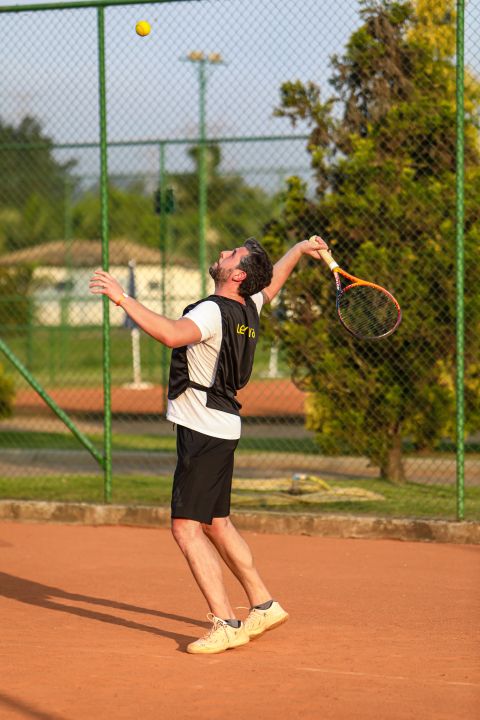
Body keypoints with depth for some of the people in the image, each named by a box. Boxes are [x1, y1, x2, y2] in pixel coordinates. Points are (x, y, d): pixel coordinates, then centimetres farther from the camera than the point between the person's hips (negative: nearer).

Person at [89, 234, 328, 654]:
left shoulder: (214, 312, -19)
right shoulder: (249, 308, 8)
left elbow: (172, 335, -39)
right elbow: (274, 278, 30)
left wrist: (123, 299, -39)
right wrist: (301, 249, 45)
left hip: (204, 433, -10)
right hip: (222, 429, 10)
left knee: (186, 528, -12)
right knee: (216, 524, 21)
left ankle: (226, 624, -16)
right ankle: (263, 606, 29)